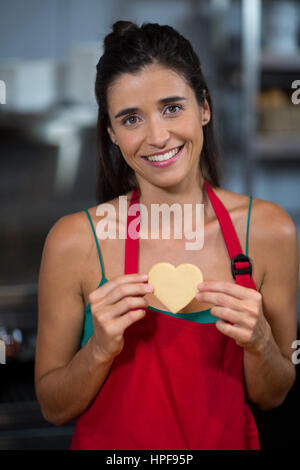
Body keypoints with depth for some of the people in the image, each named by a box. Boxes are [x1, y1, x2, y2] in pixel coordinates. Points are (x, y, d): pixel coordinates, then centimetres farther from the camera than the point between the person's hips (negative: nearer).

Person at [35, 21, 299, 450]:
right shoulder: (75, 240, -17)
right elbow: (53, 408, -9)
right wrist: (100, 349, -26)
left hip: (228, 441, 2)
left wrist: (258, 341, -22)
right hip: (111, 443, -1)